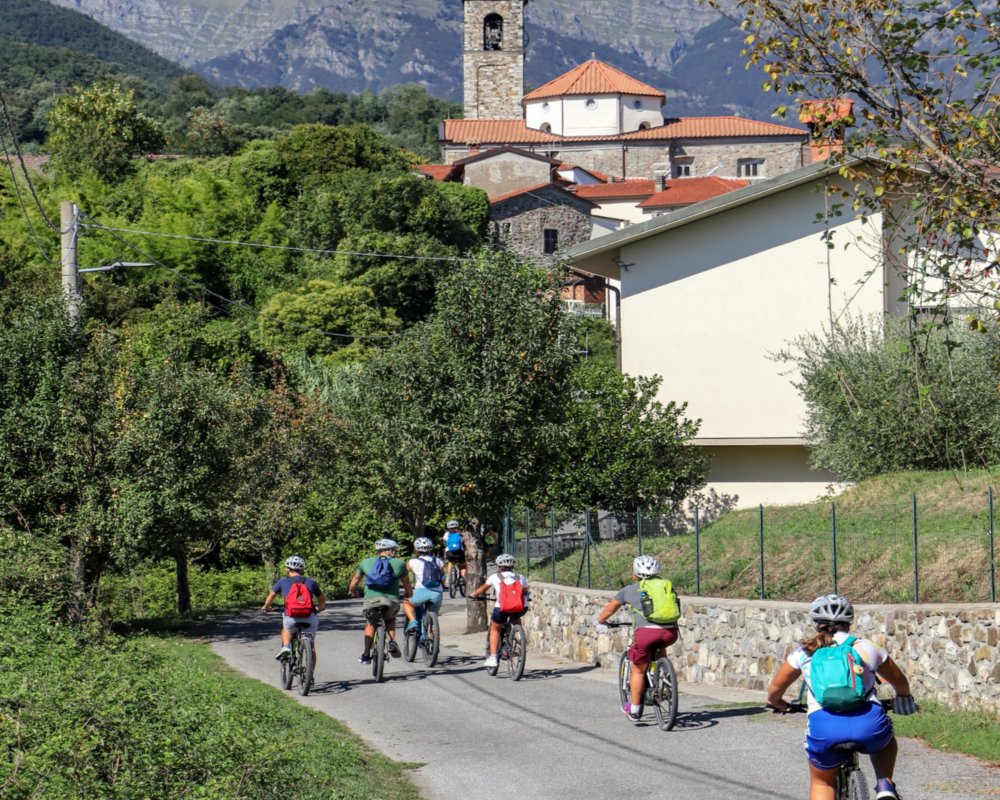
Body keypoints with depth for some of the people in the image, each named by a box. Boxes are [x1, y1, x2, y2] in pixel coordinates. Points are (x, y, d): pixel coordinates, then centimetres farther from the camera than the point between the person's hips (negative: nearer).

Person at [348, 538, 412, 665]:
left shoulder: (366, 563, 16)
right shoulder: (399, 563, 12)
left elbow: (355, 581, 26)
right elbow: (407, 585, 20)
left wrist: (352, 592, 46)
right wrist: (409, 594, 41)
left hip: (371, 599, 0)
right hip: (392, 600, 0)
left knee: (370, 623, 28)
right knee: (390, 619, 32)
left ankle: (366, 654, 19)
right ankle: (392, 642, 7)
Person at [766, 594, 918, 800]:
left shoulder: (804, 651, 19)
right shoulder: (866, 647, 19)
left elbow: (775, 689, 27)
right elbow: (900, 681, 34)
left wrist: (777, 704, 49)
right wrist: (903, 699, 56)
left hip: (823, 727, -1)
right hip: (868, 723, 1)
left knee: (822, 783, 24)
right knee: (884, 740, 36)